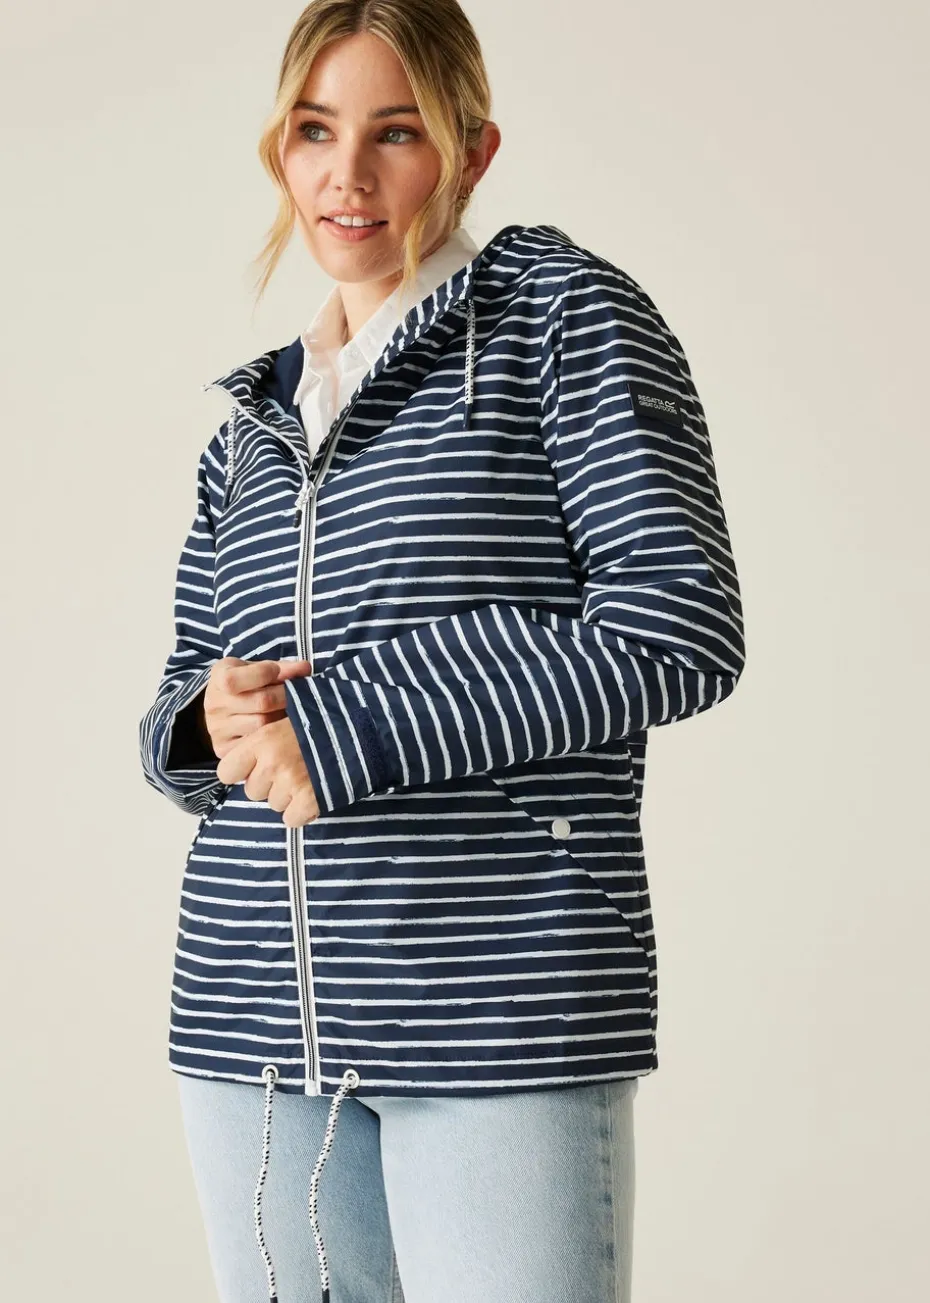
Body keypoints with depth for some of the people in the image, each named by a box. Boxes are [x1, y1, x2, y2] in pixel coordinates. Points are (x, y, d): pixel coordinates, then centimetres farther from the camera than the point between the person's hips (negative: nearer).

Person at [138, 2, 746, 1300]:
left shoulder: (563, 313, 1)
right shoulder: (251, 428, 18)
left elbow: (681, 626, -11)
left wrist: (343, 725, -14)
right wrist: (210, 724, -5)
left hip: (499, 1007, -5)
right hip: (254, 1016, 6)